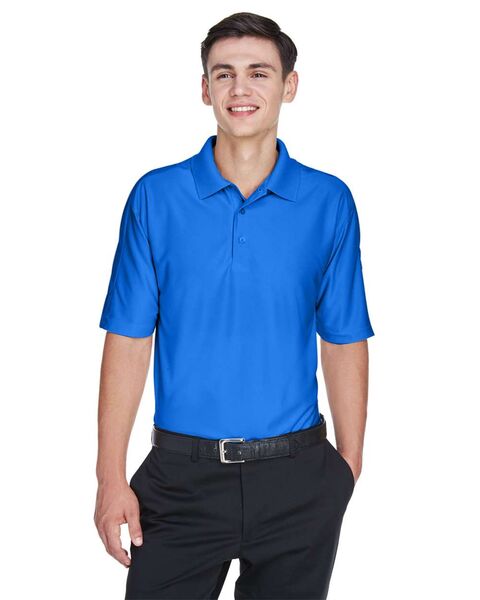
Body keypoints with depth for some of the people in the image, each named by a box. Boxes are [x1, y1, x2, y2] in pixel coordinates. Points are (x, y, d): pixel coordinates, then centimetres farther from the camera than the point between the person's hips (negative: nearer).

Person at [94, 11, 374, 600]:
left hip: (297, 483, 1)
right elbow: (129, 341, -2)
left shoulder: (329, 201, 0)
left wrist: (349, 466, 2)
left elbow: (343, 343, 4)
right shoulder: (156, 197, -1)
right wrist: (111, 477, -6)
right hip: (182, 477, 0)